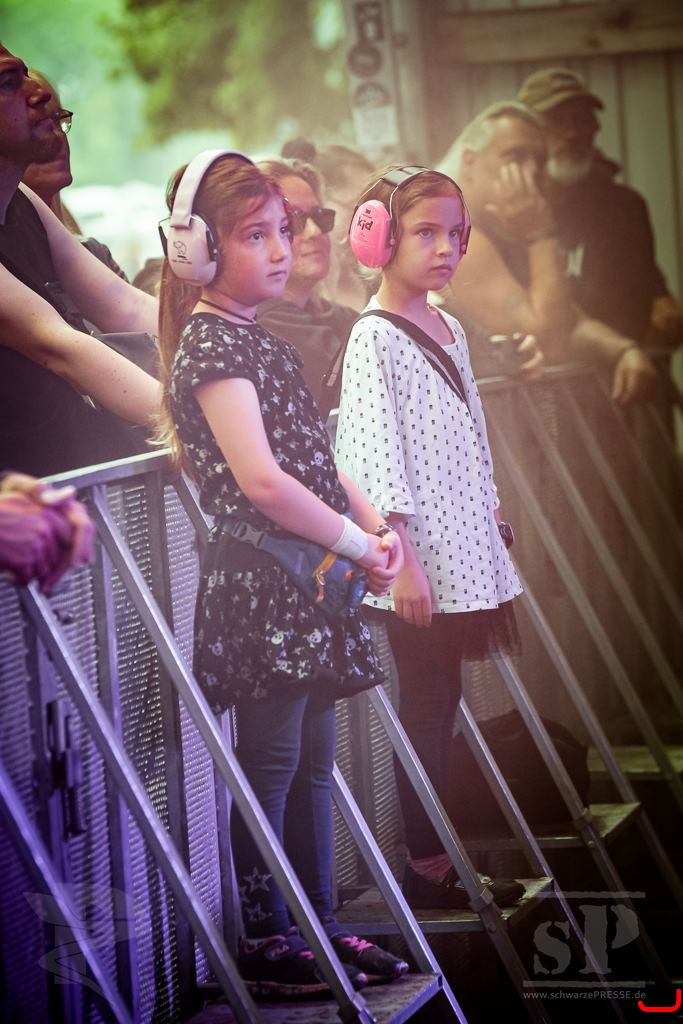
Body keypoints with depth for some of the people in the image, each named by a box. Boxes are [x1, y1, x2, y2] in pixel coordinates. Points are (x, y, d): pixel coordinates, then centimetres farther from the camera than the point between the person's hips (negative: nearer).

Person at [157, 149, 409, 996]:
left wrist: (376, 525, 3)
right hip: (259, 577, -9)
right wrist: (357, 544, -13)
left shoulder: (257, 337, 17)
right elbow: (262, 481, -22)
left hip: (306, 578, 9)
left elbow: (314, 457, 19)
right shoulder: (213, 342, -13)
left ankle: (316, 926, 22)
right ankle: (263, 942, 6)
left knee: (312, 756, 13)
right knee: (271, 760, -3)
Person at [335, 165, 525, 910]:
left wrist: (490, 534, 20)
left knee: (441, 701, 10)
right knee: (425, 704, -3)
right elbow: (375, 456, -16)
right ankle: (425, 864, 4)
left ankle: (438, 857, 15)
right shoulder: (374, 338, -11)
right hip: (416, 558, -8)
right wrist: (401, 558, -20)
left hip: (460, 551, 8)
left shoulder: (450, 331, 14)